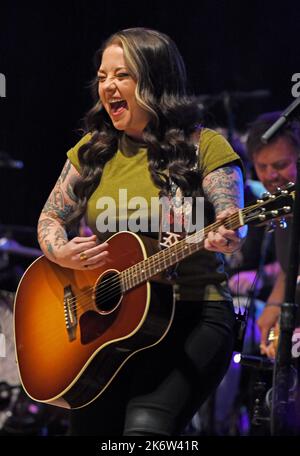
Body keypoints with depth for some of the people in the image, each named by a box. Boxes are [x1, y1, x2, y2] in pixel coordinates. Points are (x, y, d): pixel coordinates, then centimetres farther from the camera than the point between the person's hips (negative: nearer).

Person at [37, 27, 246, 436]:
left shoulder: (204, 147, -3)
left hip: (193, 317, -5)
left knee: (146, 427, -26)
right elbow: (50, 219, 17)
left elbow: (232, 225, -10)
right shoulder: (92, 151, 11)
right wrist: (61, 252, -5)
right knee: (90, 427, 4)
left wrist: (226, 237, -34)